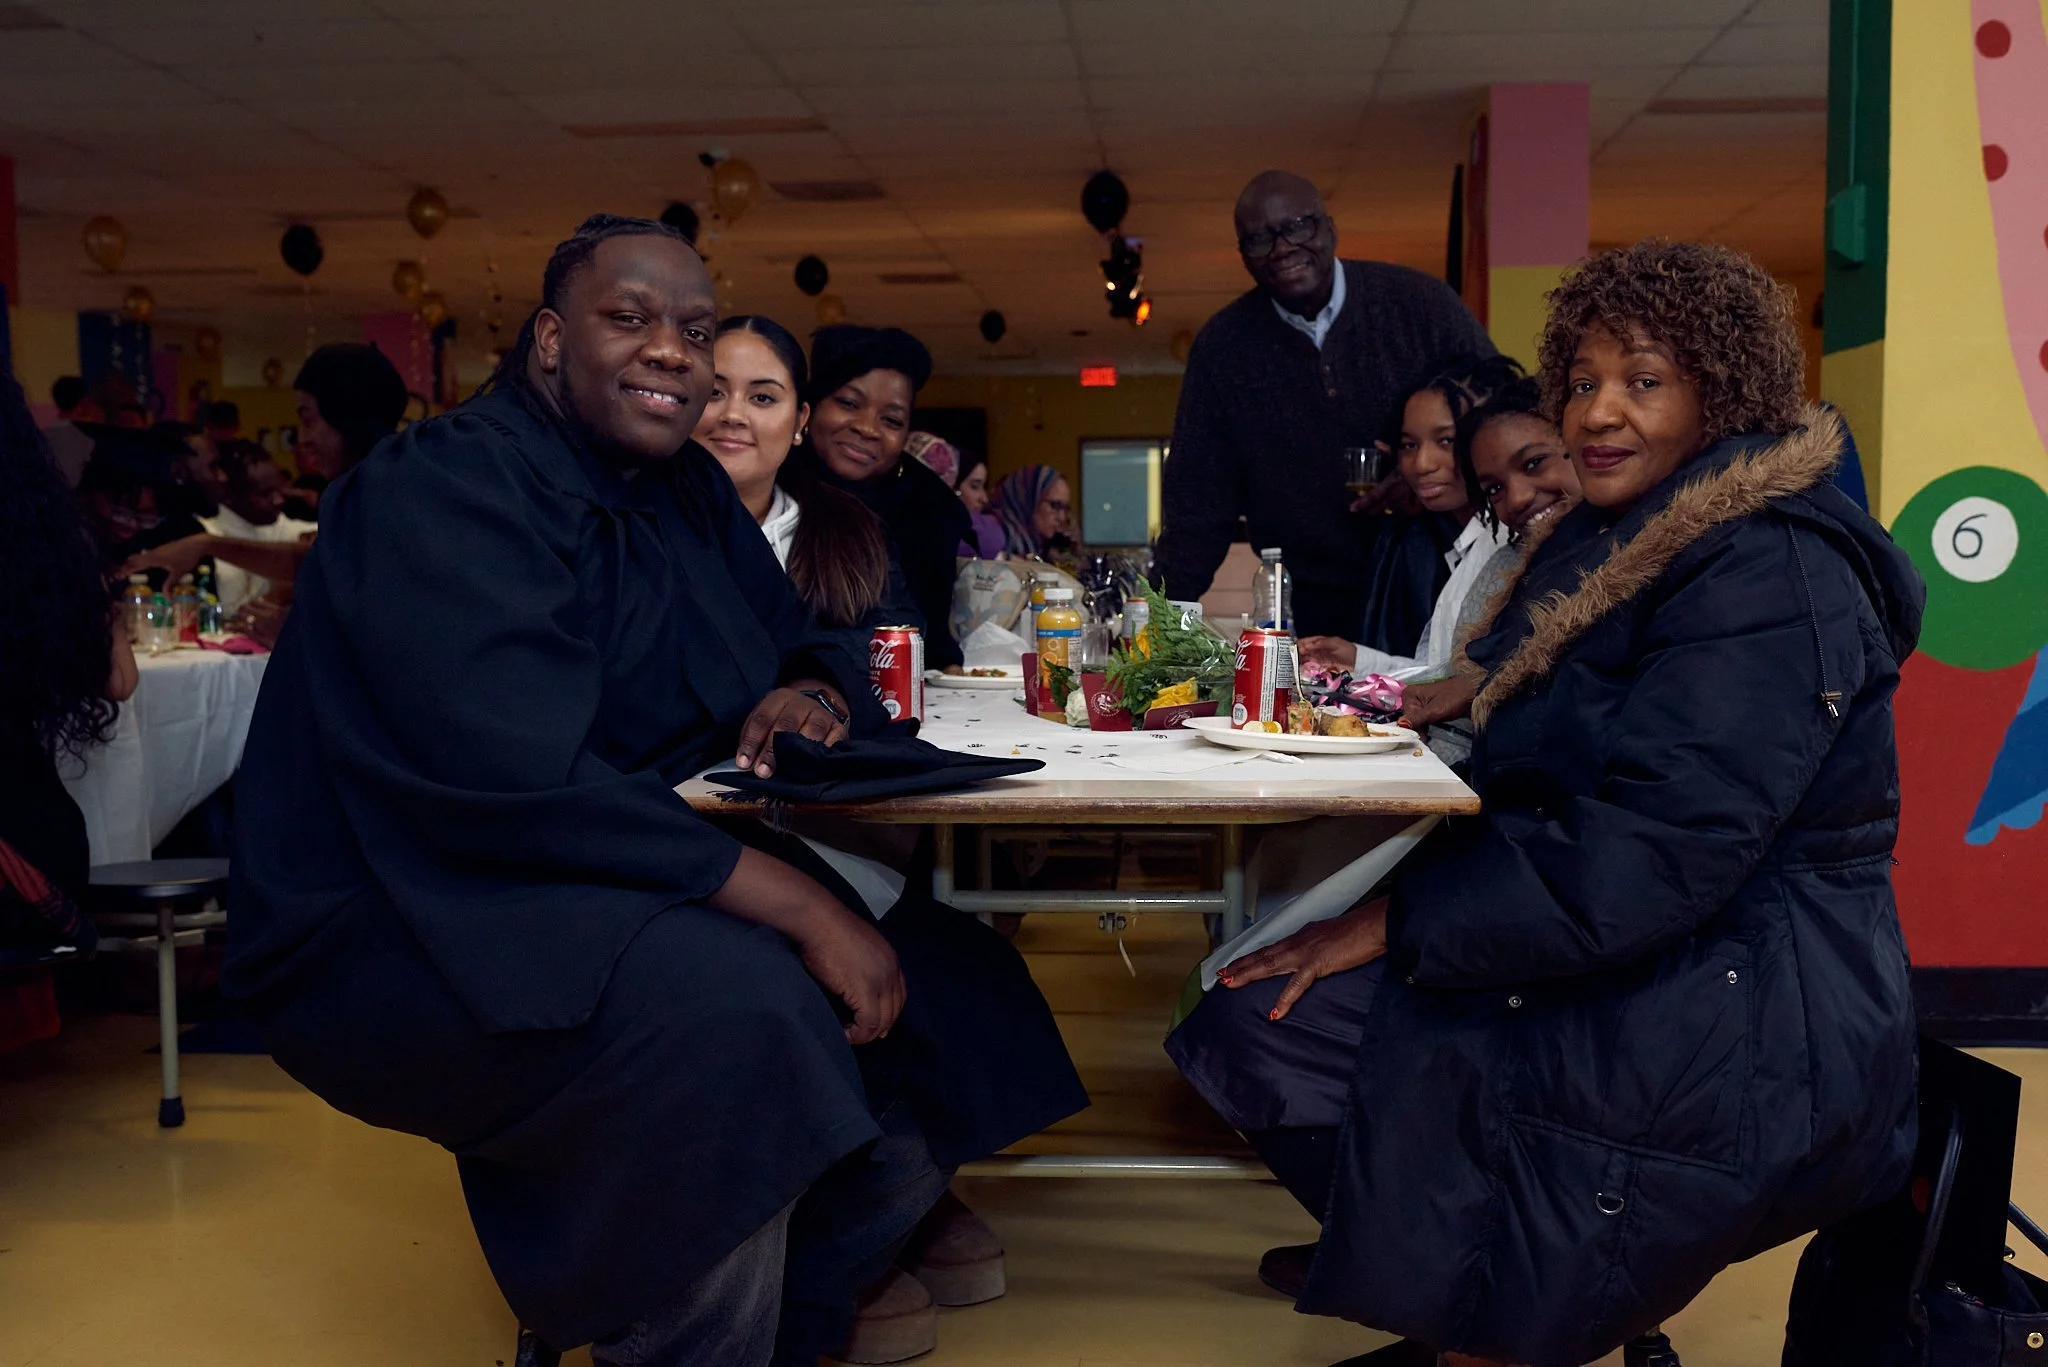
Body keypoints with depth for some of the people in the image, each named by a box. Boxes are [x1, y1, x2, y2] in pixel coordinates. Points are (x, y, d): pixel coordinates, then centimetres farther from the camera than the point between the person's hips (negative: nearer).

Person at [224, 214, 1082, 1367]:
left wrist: (814, 693, -7)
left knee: (938, 983, -1)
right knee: (728, 1000, -34)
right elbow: (520, 783, -29)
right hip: (405, 928, -8)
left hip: (625, 881, 9)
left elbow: (801, 637, 20)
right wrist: (794, 899, -30)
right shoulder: (444, 489, -17)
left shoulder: (690, 492, 10)